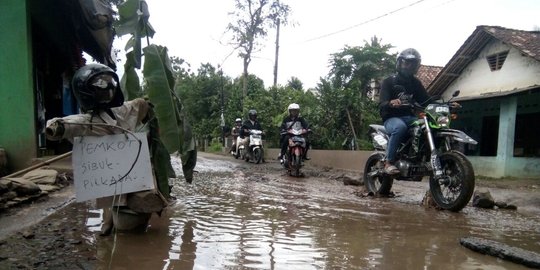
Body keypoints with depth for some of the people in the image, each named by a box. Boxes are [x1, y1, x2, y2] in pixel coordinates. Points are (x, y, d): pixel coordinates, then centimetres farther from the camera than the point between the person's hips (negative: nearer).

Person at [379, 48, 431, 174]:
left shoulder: (416, 83, 18)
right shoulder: (389, 82, 2)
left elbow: (426, 100, 7)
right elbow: (381, 104, -13)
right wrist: (391, 103, -38)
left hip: (410, 117, 5)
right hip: (392, 118, -4)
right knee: (400, 127, -38)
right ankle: (389, 162, -30)